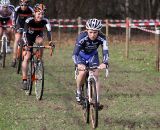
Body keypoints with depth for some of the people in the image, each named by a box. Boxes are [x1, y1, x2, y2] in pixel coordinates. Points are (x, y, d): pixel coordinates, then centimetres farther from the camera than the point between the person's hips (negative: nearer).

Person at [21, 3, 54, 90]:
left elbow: (49, 31, -40)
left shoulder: (45, 21, -26)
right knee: (26, 58, -13)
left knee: (40, 41, -35)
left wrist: (50, 41, -57)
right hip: (29, 37, -2)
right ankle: (24, 80, -9)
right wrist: (25, 43, -53)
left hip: (38, 36, 2)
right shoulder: (29, 21, -29)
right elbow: (24, 32, -37)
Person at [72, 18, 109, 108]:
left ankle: (97, 101, -13)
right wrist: (78, 64, -60)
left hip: (93, 55, 2)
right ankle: (78, 91, 1)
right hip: (81, 55, -2)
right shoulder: (82, 37, -35)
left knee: (95, 75, -15)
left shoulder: (102, 38, -29)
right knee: (82, 72, -26)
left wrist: (105, 63, -56)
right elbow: (75, 53, -40)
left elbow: (105, 52, -35)